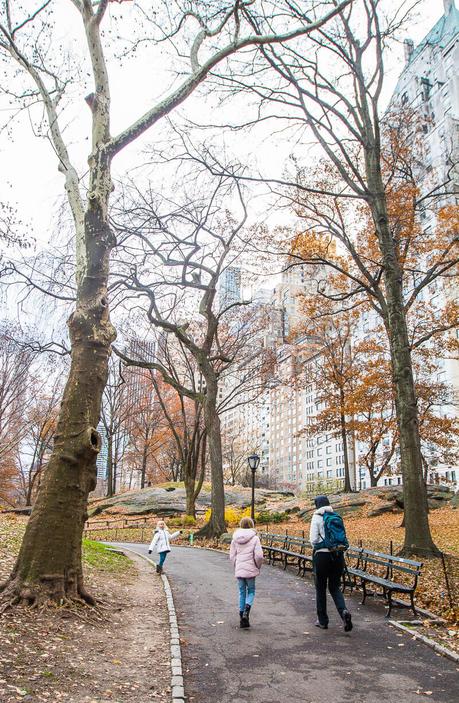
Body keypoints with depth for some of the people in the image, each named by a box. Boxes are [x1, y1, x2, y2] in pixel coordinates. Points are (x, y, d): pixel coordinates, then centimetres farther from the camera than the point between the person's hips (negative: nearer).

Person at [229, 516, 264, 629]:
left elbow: (232, 556, 4)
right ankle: (247, 610, -10)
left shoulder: (235, 539, 2)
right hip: (250, 569, -3)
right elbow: (259, 555, -13)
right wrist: (258, 566, 3)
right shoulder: (254, 538, -9)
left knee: (242, 592, 14)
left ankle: (241, 615, 15)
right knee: (251, 591, 12)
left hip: (239, 570, 3)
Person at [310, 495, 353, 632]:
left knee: (320, 589, 11)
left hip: (322, 555, -4)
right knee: (335, 587, 16)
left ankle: (322, 621, 18)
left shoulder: (317, 518, -8)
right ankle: (344, 611, -9)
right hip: (338, 555, 4)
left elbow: (313, 540, -11)